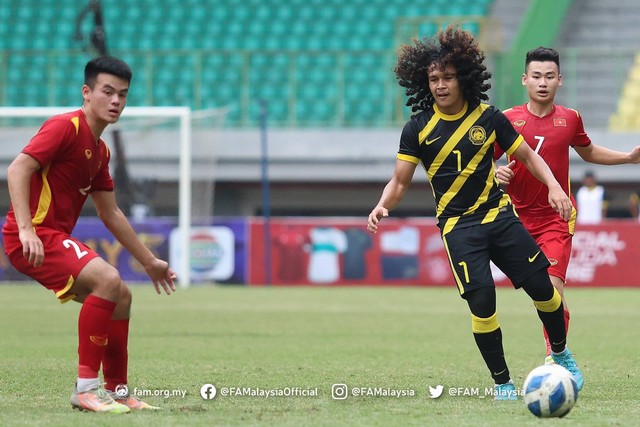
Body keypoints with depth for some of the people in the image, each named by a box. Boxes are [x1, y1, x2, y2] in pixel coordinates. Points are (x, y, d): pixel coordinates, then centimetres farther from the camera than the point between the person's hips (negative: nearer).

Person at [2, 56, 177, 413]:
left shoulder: (100, 150, 17)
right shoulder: (66, 127, -12)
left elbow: (111, 214, 25)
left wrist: (150, 262, 28)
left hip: (57, 237, 10)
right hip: (34, 237, -10)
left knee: (120, 296, 14)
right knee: (107, 279, -26)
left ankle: (117, 392, 21)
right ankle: (87, 388, -24)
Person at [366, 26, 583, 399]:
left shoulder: (489, 118, 0)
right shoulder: (418, 129, -4)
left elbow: (528, 156, 7)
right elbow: (400, 181, -1)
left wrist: (554, 186, -9)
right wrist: (382, 207, -21)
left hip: (498, 214, 2)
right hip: (458, 226, -2)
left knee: (542, 286, -2)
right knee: (482, 302, -16)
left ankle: (561, 354, 26)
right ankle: (502, 382, 0)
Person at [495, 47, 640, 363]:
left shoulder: (570, 118, 3)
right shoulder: (508, 120, -2)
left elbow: (588, 152, 24)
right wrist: (495, 173, -16)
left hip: (557, 216, -1)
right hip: (518, 215, 1)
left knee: (553, 287, -17)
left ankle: (555, 358, -16)